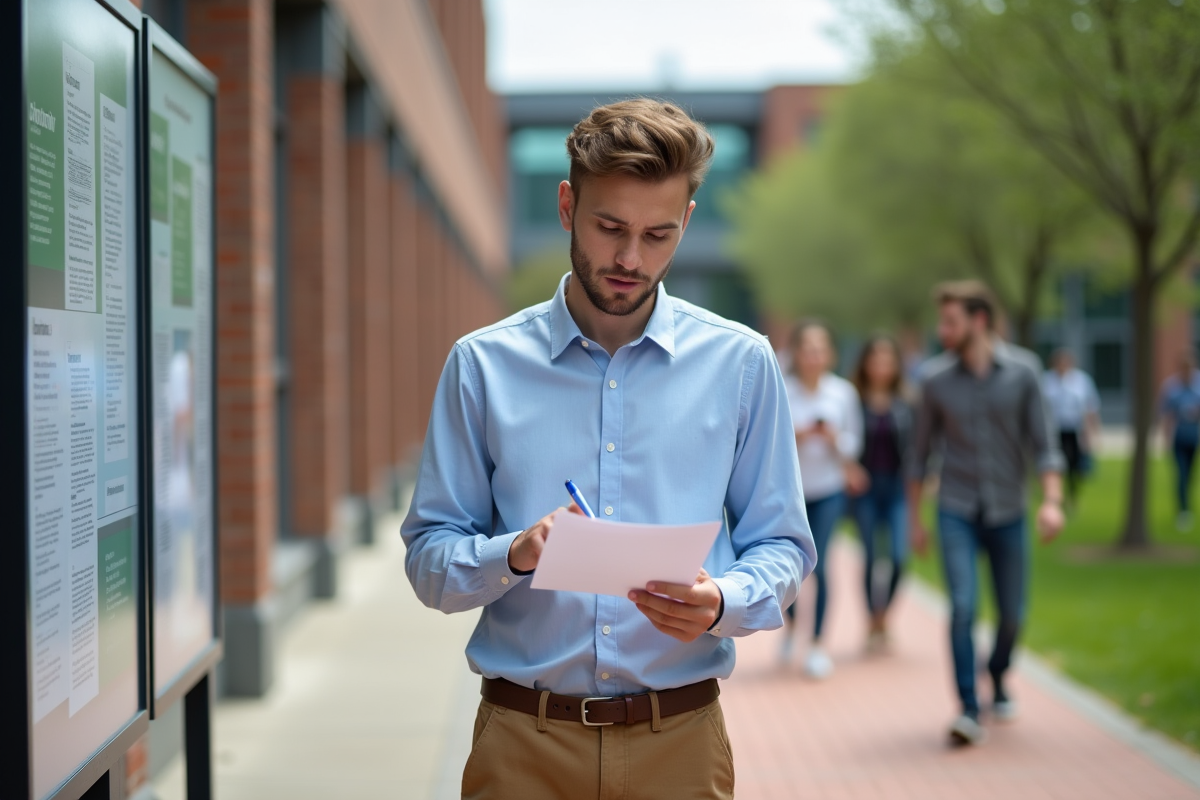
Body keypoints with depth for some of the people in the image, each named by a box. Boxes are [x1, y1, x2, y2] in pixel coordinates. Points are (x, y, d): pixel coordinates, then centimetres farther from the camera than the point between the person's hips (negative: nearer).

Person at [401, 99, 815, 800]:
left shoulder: (742, 363, 2)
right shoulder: (483, 365, 0)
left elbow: (783, 548, 4)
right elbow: (428, 558, 0)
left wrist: (722, 602, -17)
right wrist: (516, 554, -20)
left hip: (679, 741, 1)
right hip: (525, 743, 0)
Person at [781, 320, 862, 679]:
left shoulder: (843, 392, -4)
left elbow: (853, 444, 4)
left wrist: (835, 439, -17)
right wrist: (794, 439, -24)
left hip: (828, 491, 0)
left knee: (817, 564, -10)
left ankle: (817, 645, 3)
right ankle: (791, 623, 40)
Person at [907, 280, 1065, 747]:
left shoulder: (1023, 371, -5)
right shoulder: (936, 379, -2)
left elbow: (1043, 442, -4)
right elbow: (921, 452, 7)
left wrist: (1052, 500, -17)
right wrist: (914, 517, 9)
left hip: (1008, 513, 1)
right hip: (957, 512, -1)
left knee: (1012, 614, 8)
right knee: (963, 607, -15)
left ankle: (998, 676, 38)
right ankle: (969, 711, -11)